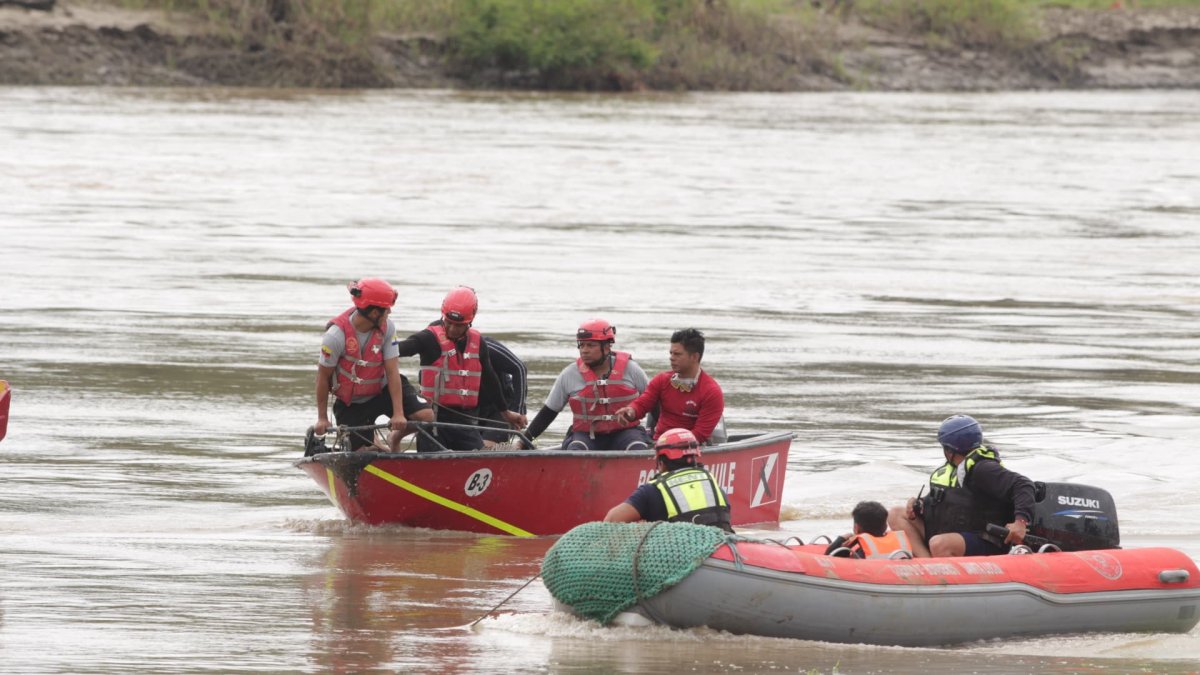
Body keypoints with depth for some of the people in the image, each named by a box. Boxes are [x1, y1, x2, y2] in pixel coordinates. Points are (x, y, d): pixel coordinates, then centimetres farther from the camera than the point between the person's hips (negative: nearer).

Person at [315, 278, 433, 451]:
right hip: (352, 404, -3)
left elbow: (392, 371, -18)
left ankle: (394, 439, 13)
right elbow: (323, 377, -14)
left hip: (382, 390, 3)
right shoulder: (336, 335, -26)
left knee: (425, 415, -17)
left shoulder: (387, 327, -16)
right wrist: (322, 418, -7)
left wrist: (398, 413, -23)